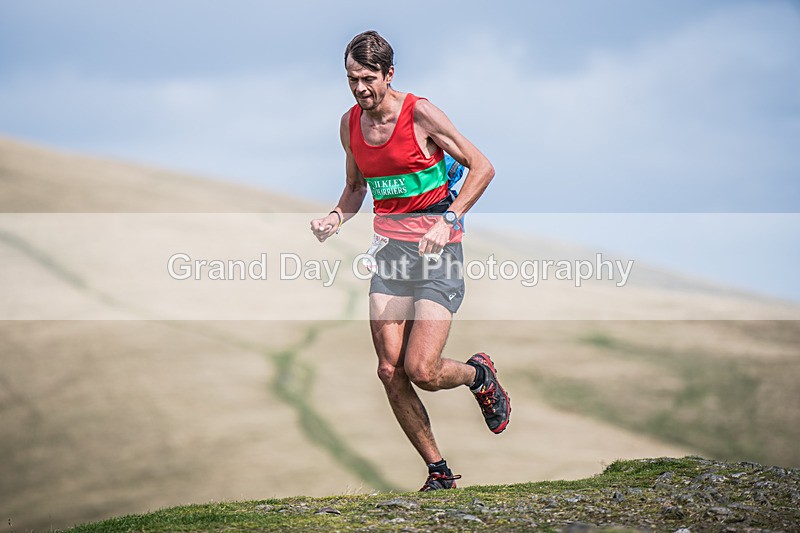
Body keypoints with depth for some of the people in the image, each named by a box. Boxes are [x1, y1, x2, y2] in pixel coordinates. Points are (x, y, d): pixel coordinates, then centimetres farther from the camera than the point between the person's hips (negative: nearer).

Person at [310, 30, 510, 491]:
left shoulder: (420, 113, -11)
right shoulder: (351, 124, 7)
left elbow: (482, 167, -8)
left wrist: (447, 220, -20)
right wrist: (337, 218, 1)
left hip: (437, 246, -6)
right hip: (390, 246, 6)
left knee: (421, 370, -15)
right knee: (390, 372, -5)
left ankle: (480, 375, 19)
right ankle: (439, 472, 9)